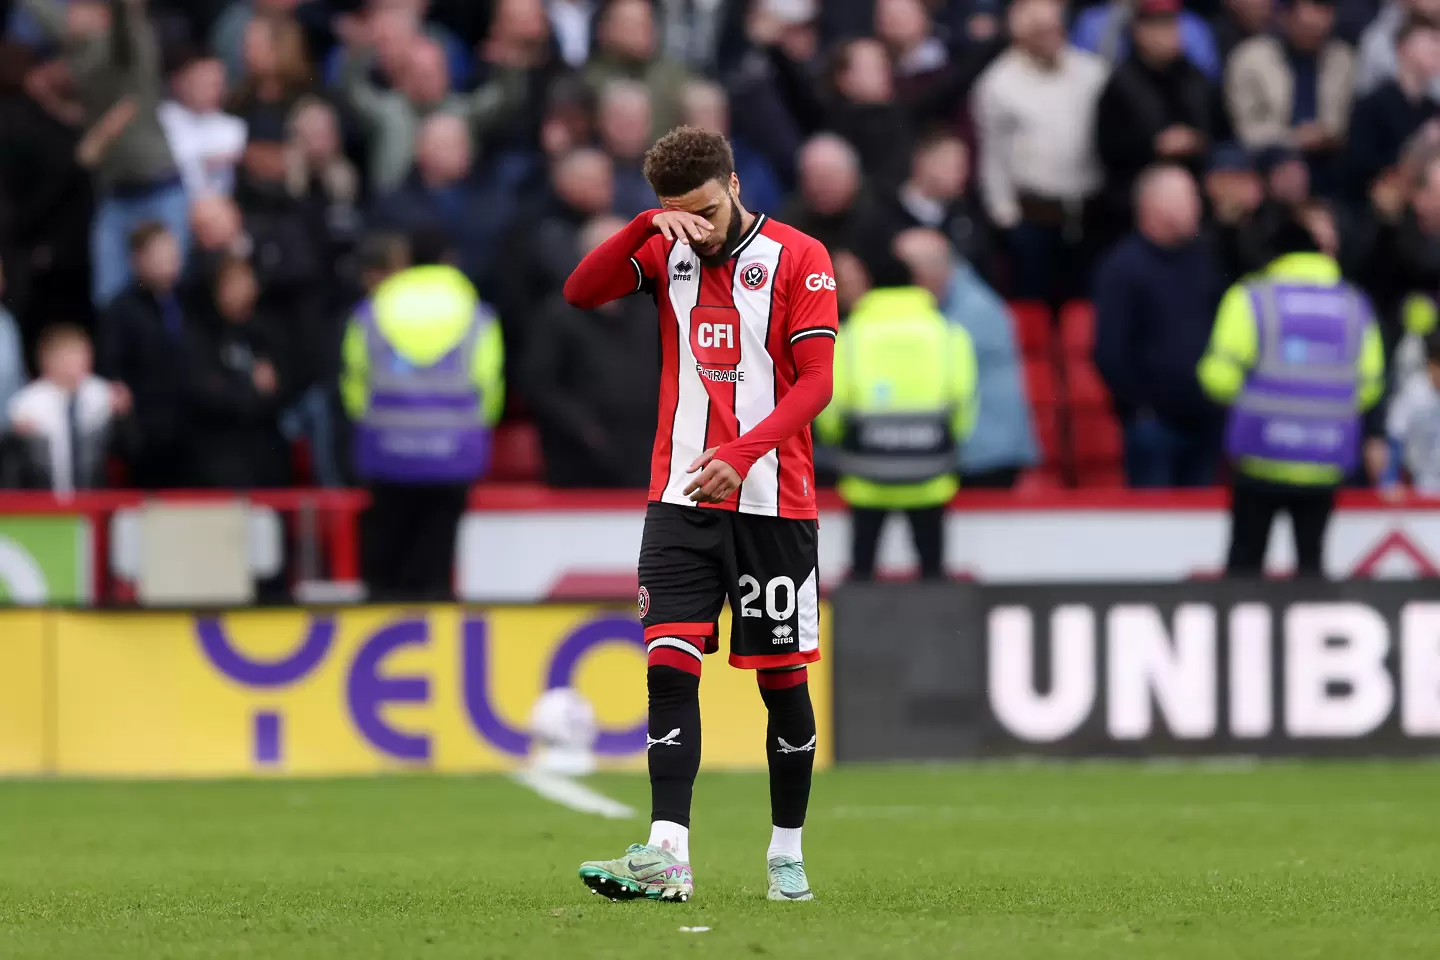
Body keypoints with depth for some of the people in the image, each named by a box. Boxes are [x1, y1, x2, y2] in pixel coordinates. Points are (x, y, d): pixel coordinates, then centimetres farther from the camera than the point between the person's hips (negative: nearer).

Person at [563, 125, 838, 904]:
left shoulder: (798, 259, -3)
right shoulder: (666, 255, 8)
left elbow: (815, 384, -9)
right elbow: (580, 293, -6)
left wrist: (743, 452, -21)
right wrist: (645, 226, -18)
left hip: (773, 501, -2)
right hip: (681, 501, 2)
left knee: (783, 679, 4)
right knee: (669, 666, -10)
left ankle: (787, 854, 18)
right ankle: (667, 858, -17)